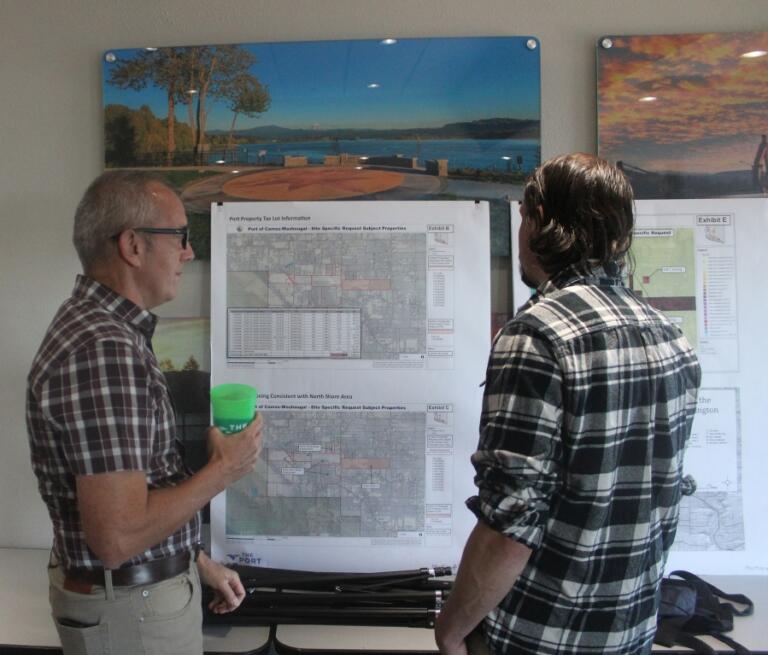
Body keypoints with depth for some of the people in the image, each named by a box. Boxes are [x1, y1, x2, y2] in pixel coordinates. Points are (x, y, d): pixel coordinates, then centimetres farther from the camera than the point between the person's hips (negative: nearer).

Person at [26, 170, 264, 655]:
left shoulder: (98, 326, 5)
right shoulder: (104, 348, -27)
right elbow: (117, 536, -29)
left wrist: (196, 561, 13)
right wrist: (224, 470, -17)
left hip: (148, 583, 8)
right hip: (131, 609, -8)